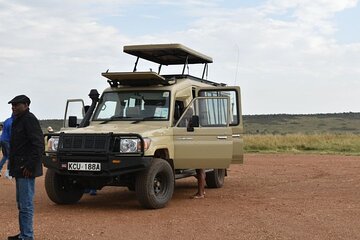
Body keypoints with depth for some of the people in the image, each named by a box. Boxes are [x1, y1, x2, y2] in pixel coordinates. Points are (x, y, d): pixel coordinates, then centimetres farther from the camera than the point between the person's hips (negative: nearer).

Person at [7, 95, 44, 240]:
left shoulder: (29, 120, -14)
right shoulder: (18, 120, 18)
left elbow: (38, 145, -22)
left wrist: (30, 166, -23)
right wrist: (14, 166, 17)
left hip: (26, 169, -11)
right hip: (20, 169, 11)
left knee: (26, 204, -7)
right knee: (21, 203, 18)